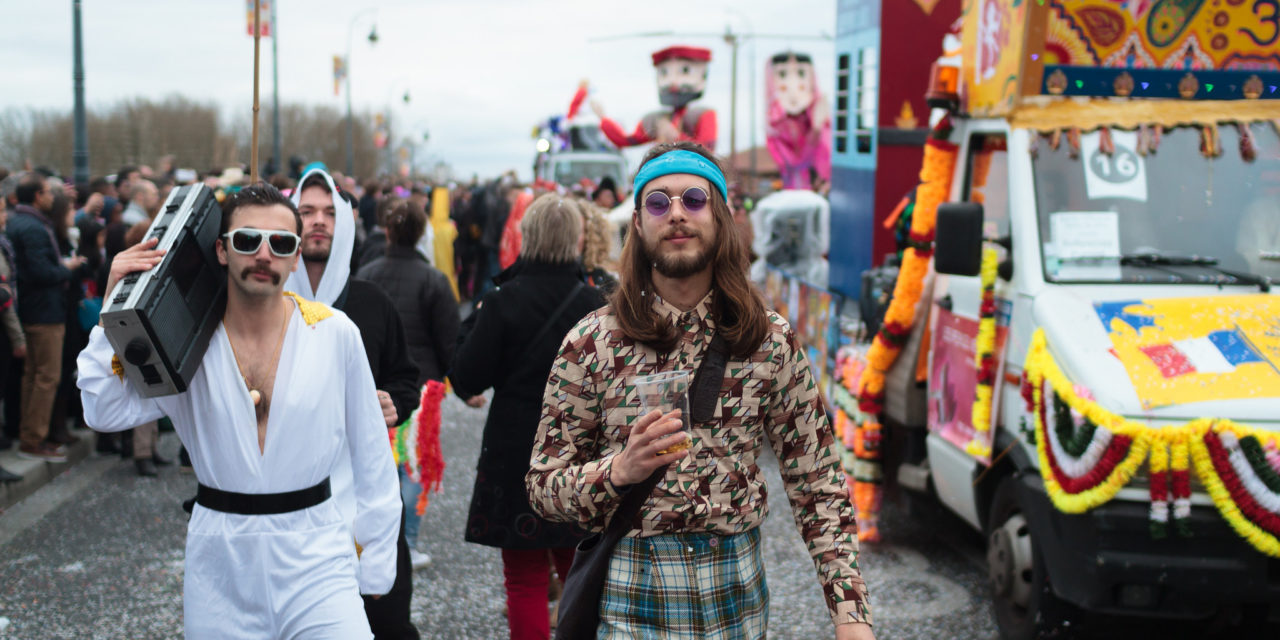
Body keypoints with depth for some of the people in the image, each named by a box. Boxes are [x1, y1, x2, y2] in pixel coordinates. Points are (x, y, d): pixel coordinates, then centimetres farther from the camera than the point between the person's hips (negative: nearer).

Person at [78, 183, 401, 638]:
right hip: (219, 565, 1)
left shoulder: (335, 333, -4)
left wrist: (375, 564, 2)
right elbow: (104, 412, -7)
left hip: (314, 554, -1)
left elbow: (371, 456, 1)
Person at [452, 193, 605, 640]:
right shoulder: (594, 304, -5)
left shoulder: (503, 301, -12)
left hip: (515, 454, -3)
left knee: (525, 582, 6)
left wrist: (474, 322, 2)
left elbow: (467, 381, -9)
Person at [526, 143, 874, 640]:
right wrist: (619, 470, -23)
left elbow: (818, 483, 0)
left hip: (736, 598, 2)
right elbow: (541, 485, -4)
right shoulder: (591, 343, -6)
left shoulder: (771, 341, -2)